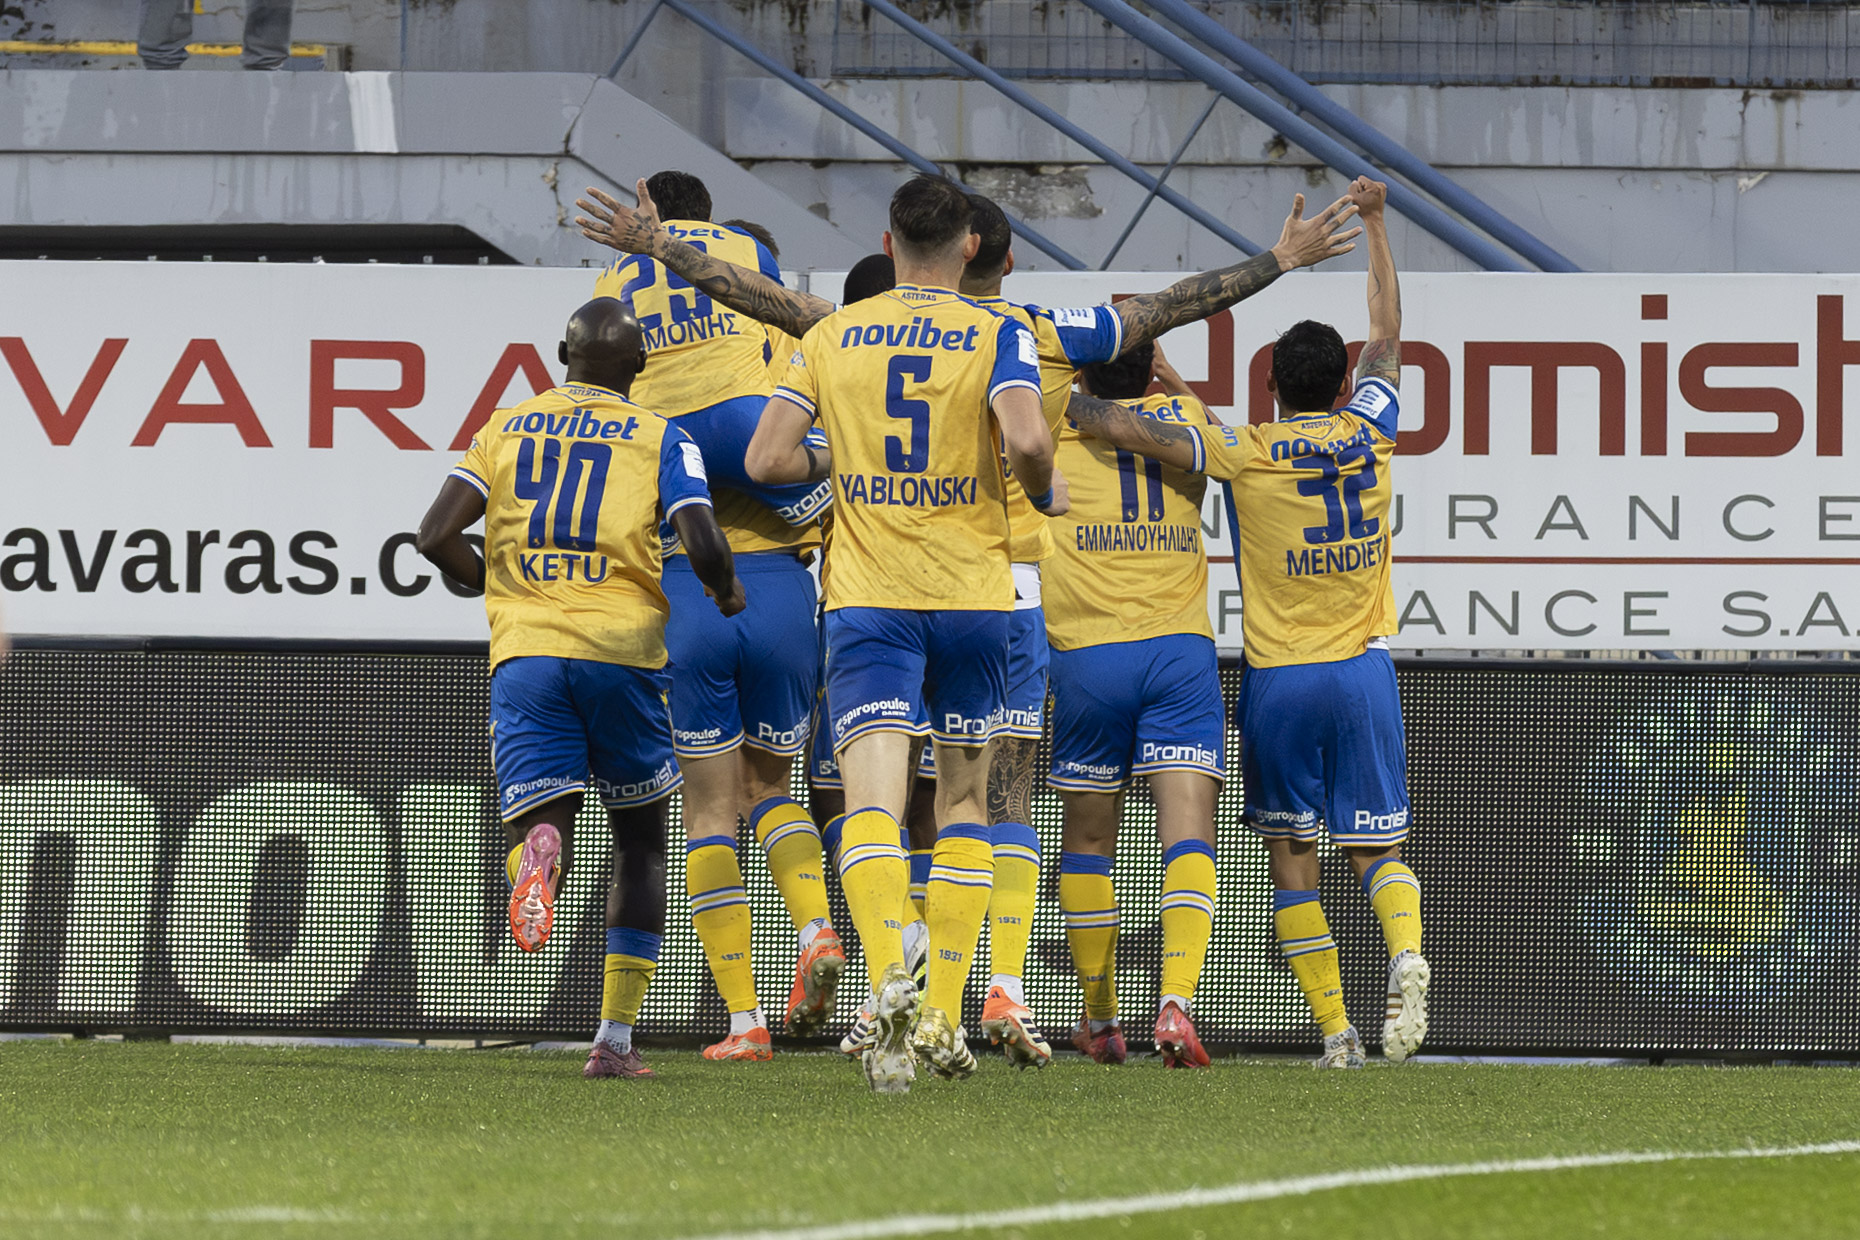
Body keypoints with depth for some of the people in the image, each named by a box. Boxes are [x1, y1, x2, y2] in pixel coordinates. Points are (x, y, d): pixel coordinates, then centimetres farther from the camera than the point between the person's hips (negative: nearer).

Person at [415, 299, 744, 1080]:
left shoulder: (505, 430, 14)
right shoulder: (661, 440, 6)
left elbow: (437, 537, 3)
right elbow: (703, 545, -8)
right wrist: (727, 592, 15)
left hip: (525, 651, 1)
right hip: (622, 648, -1)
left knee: (544, 821, 1)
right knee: (640, 840, 17)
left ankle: (539, 852, -40)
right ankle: (616, 1038, 13)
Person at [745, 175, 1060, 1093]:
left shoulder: (831, 336, 5)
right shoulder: (996, 336, -2)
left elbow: (767, 459, -1)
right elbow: (1025, 439, -19)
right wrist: (1044, 492, 2)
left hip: (865, 601, 0)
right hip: (972, 595, 0)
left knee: (872, 803, -11)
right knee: (964, 797, 15)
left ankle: (890, 977, -36)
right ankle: (943, 1013, 11)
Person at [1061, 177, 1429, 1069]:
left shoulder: (1246, 456, -9)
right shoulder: (1366, 435, 1)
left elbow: (1132, 431, -18)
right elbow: (1387, 337, 16)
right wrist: (1374, 227, 25)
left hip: (1279, 679, -2)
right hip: (1363, 671, 2)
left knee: (1293, 859, 6)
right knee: (1377, 848, 8)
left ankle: (1336, 1028, -1)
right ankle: (1406, 955, -23)